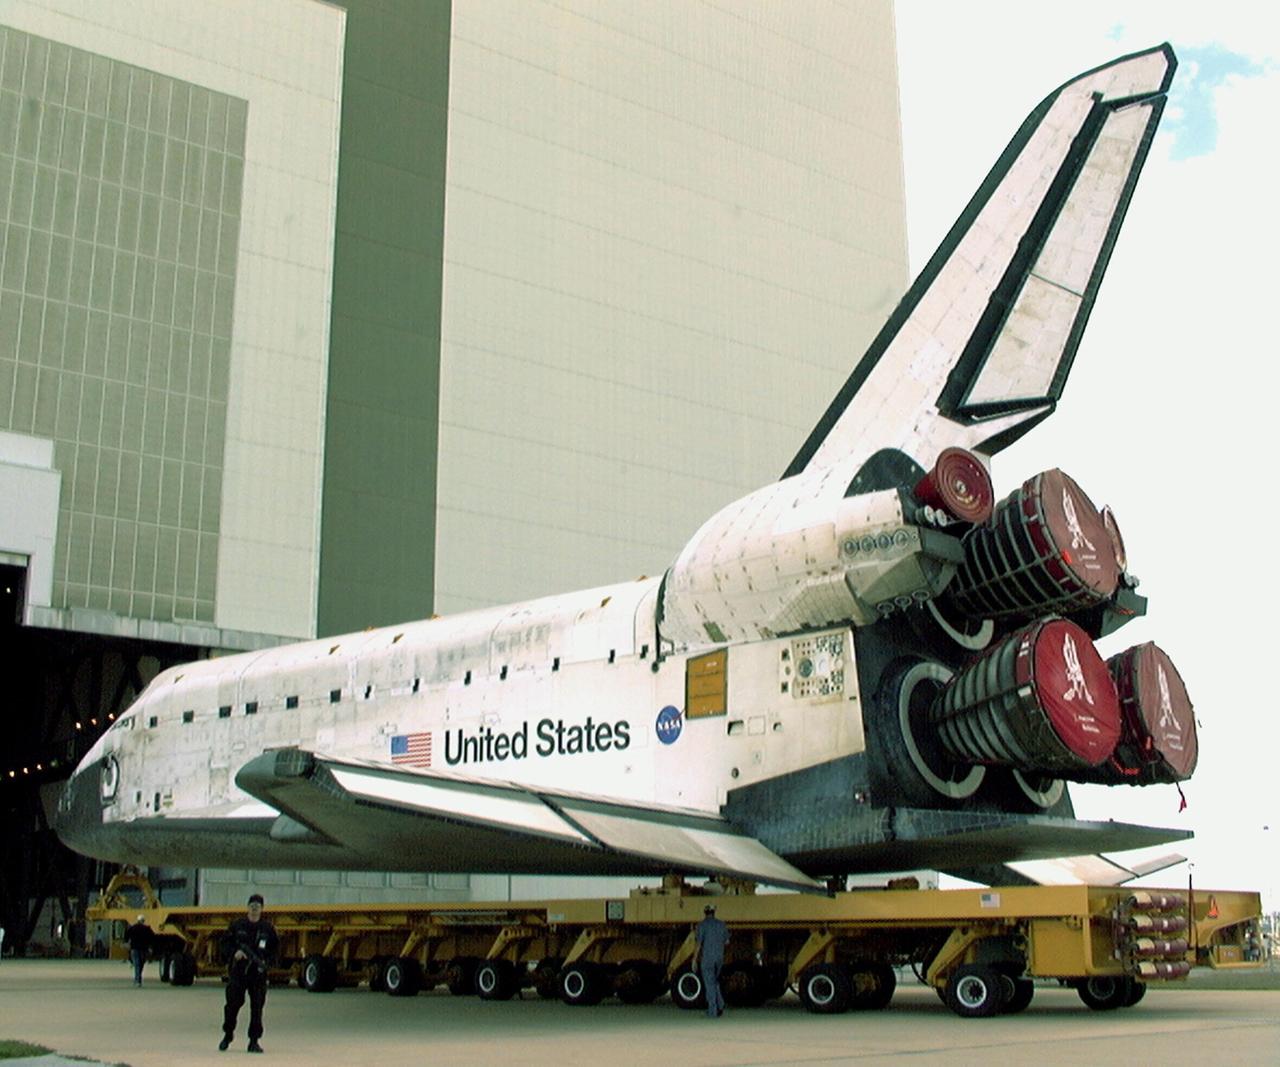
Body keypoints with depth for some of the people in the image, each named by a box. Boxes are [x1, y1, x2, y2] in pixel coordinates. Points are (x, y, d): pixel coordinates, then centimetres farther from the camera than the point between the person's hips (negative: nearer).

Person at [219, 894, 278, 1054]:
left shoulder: (268, 928, 5)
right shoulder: (237, 925, 3)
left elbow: (275, 949, 9)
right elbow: (225, 943, 7)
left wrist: (267, 961, -8)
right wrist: (234, 953, -11)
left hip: (258, 973, 0)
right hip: (237, 970, 0)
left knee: (257, 1007, -2)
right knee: (233, 1004, 3)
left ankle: (254, 1041, 5)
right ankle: (227, 1035, 25)